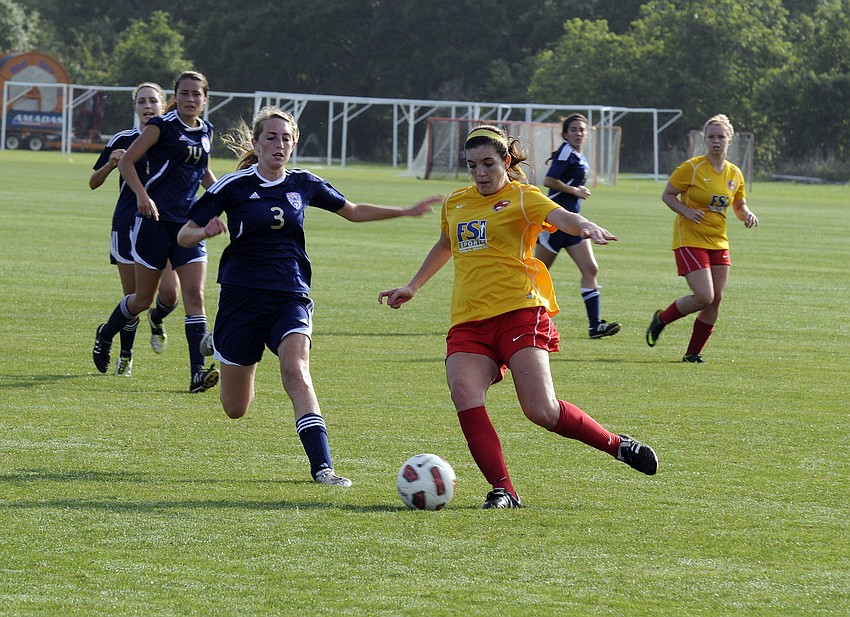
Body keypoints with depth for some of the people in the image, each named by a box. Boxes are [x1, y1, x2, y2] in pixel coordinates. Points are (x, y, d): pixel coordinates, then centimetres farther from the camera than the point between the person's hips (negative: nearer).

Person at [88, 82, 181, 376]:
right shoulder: (123, 140, 0)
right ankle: (125, 356, 21)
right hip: (128, 227, -1)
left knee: (170, 293, -13)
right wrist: (110, 163, -13)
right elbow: (93, 183, 5)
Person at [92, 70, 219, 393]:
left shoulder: (206, 131, 12)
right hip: (155, 219, -4)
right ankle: (106, 335, 35)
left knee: (194, 295, -9)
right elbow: (127, 161, -8)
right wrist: (142, 195, -22)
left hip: (188, 222, 5)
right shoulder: (162, 125, -6)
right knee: (143, 298, 4)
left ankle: (199, 372, -15)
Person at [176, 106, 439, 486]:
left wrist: (406, 212, 12)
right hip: (242, 296, -1)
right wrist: (206, 232, -25)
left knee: (296, 369, -28)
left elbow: (353, 212, 21)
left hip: (291, 295, 1)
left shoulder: (303, 185, 6)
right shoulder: (233, 187, -4)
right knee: (235, 409, 7)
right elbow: (184, 235, -2)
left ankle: (321, 465, -34)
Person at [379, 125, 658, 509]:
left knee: (541, 410, -15)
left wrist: (585, 226, -42)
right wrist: (412, 286, 45)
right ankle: (503, 491, -19)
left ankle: (619, 446, 8)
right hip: (468, 322, 5)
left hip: (519, 311, -5)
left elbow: (560, 216, -19)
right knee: (464, 397, -22)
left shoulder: (521, 198, 1)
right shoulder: (455, 203, 19)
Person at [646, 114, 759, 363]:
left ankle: (693, 353, 13)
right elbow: (667, 195, -3)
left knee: (715, 300, 0)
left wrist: (747, 215, -4)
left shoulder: (734, 174, 7)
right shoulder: (692, 167, -10)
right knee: (704, 297, -16)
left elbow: (739, 206, 19)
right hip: (690, 239, -6)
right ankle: (661, 319, 11)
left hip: (718, 242, 6)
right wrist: (687, 211, -20)